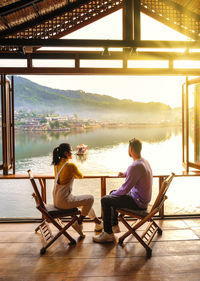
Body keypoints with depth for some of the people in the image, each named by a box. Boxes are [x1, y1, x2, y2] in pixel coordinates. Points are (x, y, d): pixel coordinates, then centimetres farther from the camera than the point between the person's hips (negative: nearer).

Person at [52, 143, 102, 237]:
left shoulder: (56, 164, 4)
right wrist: (74, 174, 17)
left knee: (85, 201, 25)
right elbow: (80, 176, 0)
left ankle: (98, 223, 38)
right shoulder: (70, 165, -20)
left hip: (56, 200, 9)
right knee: (90, 198, 6)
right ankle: (78, 223, 12)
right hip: (64, 201, -9)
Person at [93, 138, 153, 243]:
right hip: (143, 198, 10)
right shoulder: (144, 161, 3)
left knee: (105, 200, -8)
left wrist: (113, 194, -5)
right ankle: (114, 225, 31)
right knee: (113, 193, 23)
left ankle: (108, 234, 3)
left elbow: (125, 189, -23)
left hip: (138, 202, -10)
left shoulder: (135, 166, -28)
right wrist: (126, 174, 14)